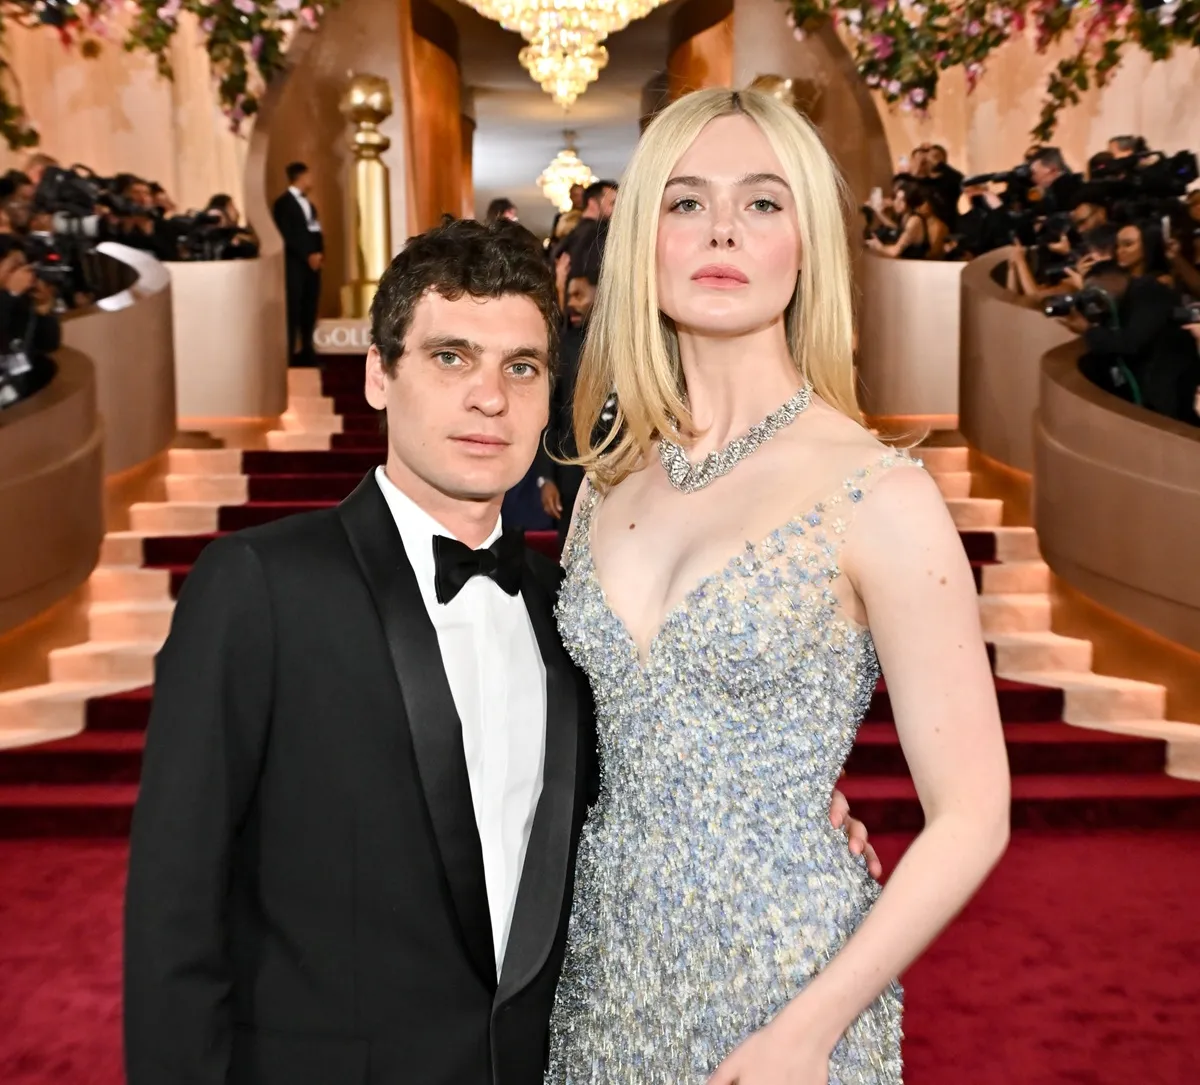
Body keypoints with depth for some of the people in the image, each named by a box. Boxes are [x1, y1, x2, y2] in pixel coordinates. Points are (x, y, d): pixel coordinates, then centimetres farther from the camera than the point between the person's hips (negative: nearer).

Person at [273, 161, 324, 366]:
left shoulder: (308, 203, 22)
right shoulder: (284, 203, -4)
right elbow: (287, 235, -12)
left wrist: (319, 254, 2)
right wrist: (307, 256, -15)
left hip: (312, 263, 8)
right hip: (295, 264, -7)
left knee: (309, 311, 6)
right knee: (293, 311, -8)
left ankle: (306, 353, 11)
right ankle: (289, 355, -6)